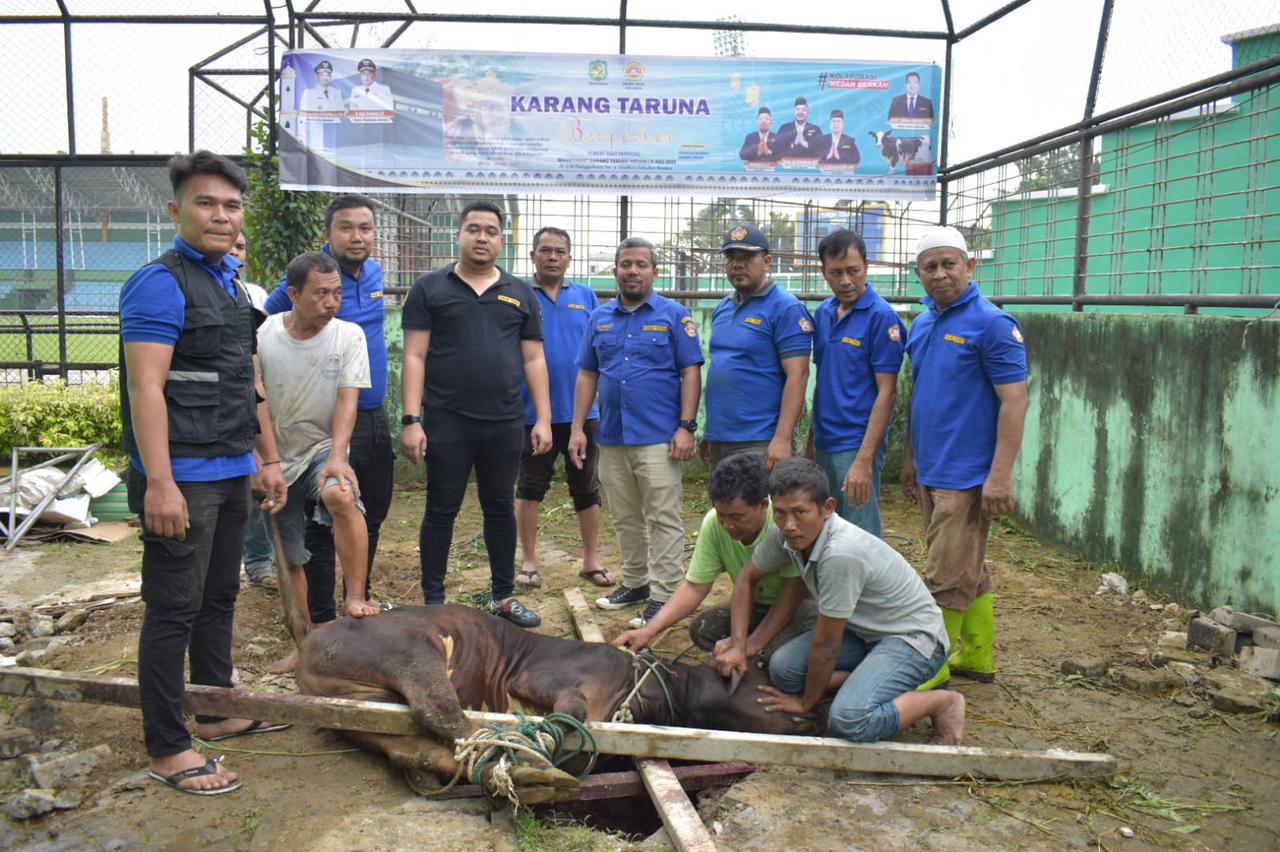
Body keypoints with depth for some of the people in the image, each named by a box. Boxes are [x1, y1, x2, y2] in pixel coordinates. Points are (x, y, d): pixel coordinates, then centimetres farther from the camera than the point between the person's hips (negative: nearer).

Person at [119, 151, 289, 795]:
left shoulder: (230, 286, 16)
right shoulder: (160, 283, -12)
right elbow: (145, 387, -19)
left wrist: (268, 460, 20)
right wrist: (159, 483, -25)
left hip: (231, 475, 9)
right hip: (183, 479, -9)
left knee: (219, 598, 17)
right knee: (174, 609, -1)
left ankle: (217, 711, 32)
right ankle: (166, 748, 9)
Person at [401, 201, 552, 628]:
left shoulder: (521, 293, 11)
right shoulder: (430, 288, 2)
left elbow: (533, 359, 9)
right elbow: (414, 357, -2)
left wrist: (543, 419, 2)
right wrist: (412, 420, -10)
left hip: (505, 424, 3)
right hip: (447, 423, -2)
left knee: (500, 509, 13)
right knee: (441, 512, 6)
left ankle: (504, 597, 25)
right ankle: (433, 601, 18)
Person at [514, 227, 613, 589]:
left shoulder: (586, 296, 7)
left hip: (581, 410, 2)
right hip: (534, 412, -2)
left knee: (586, 488, 10)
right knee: (530, 487, 8)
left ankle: (591, 559, 23)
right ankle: (528, 561, 20)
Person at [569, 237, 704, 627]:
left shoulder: (674, 315, -1)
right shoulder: (599, 318, 11)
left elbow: (691, 372, -5)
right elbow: (587, 375, 12)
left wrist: (686, 427, -14)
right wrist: (577, 428, 6)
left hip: (659, 437, -5)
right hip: (612, 436, 5)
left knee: (663, 520, -3)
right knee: (625, 519, 15)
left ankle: (662, 597, 4)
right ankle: (635, 583, 29)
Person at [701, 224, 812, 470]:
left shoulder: (786, 308, -9)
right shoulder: (721, 309, 14)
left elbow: (797, 375, -15)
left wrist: (782, 439, -21)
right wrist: (708, 431, 17)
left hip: (758, 442, -7)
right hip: (718, 439, 7)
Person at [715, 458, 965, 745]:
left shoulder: (841, 554, -34)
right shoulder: (785, 534, -12)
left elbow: (826, 646, -23)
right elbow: (747, 579, 7)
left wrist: (806, 703, -9)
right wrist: (738, 645, -3)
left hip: (912, 637, -8)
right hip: (866, 630, 8)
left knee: (848, 721, -28)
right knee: (783, 667, -13)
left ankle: (943, 702, -5)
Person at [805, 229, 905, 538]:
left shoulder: (881, 316, -12)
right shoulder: (823, 313, 9)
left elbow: (887, 391, -15)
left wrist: (865, 459, -20)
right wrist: (811, 440, 13)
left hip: (857, 444, -7)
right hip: (824, 443, 7)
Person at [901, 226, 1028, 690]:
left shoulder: (992, 323, -12)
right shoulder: (922, 324, 12)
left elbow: (1014, 400, -16)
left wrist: (1000, 474, -21)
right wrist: (910, 457, 18)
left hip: (967, 474, -8)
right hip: (930, 471, 8)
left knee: (948, 576, -3)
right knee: (969, 570, 17)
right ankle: (977, 658, 28)